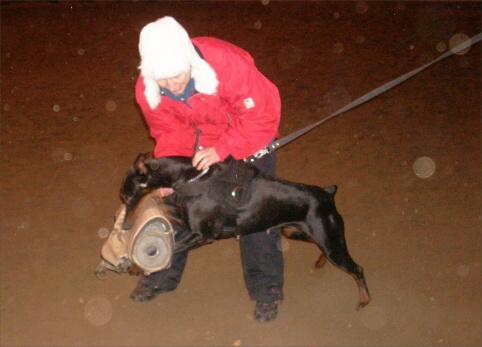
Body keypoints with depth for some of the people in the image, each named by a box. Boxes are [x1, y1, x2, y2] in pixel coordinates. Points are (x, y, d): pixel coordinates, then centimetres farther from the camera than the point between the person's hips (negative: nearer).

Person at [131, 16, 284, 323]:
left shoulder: (227, 62, -38)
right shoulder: (147, 90, -22)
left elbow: (263, 113, -30)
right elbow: (169, 133, -7)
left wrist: (222, 149, -33)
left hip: (248, 137, -4)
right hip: (199, 143, 4)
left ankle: (266, 291, 12)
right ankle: (162, 275, 29)